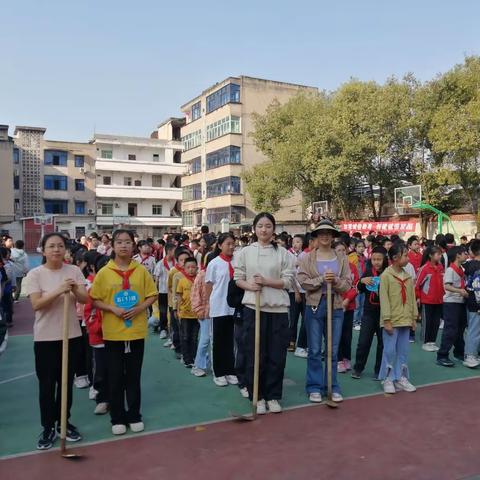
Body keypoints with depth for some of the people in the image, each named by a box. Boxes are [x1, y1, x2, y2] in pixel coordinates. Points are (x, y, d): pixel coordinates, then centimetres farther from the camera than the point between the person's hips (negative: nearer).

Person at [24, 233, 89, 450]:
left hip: (72, 335, 3)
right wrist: (58, 291, -29)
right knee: (47, 384, 6)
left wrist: (75, 290, -26)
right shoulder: (35, 274, -7)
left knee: (66, 382, 14)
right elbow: (36, 304, -17)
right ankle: (48, 427, 20)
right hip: (45, 337, -2)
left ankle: (63, 422, 30)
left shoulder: (74, 271, 0)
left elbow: (85, 299, -5)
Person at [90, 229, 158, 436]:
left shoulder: (141, 270, 0)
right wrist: (113, 309, -16)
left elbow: (152, 295, 4)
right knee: (115, 377, 9)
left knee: (134, 376, 12)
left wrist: (139, 308, -12)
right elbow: (95, 300, -1)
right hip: (113, 332, -1)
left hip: (136, 332, 1)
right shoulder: (104, 272, -3)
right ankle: (117, 418, 23)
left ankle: (134, 415, 26)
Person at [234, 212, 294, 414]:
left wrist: (266, 281, -15)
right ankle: (257, 396, 21)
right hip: (253, 308, 0)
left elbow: (288, 281, -2)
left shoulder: (283, 253, 2)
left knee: (277, 355, 5)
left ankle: (273, 396, 22)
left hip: (278, 309, 0)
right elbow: (238, 278, 5)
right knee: (254, 354, 5)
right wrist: (249, 285, -16)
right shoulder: (245, 252, 4)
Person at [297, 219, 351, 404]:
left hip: (336, 306, 2)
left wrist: (335, 281, -20)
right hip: (314, 306, -1)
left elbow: (348, 284, -1)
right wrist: (321, 279, -20)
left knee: (333, 350, 9)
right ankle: (315, 387, 17)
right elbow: (303, 282, -9)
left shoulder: (342, 258, 5)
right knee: (314, 350, 5)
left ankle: (332, 387, 22)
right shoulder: (308, 258, 0)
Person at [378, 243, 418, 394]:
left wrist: (414, 317, 10)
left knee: (403, 351, 11)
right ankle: (388, 379, 13)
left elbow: (412, 298, 13)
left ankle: (400, 378, 23)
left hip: (405, 320, 6)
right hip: (392, 321, -6)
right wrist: (387, 320, -15)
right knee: (390, 350, 0)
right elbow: (384, 299, -12)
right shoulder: (386, 275, -9)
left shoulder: (408, 276, 9)